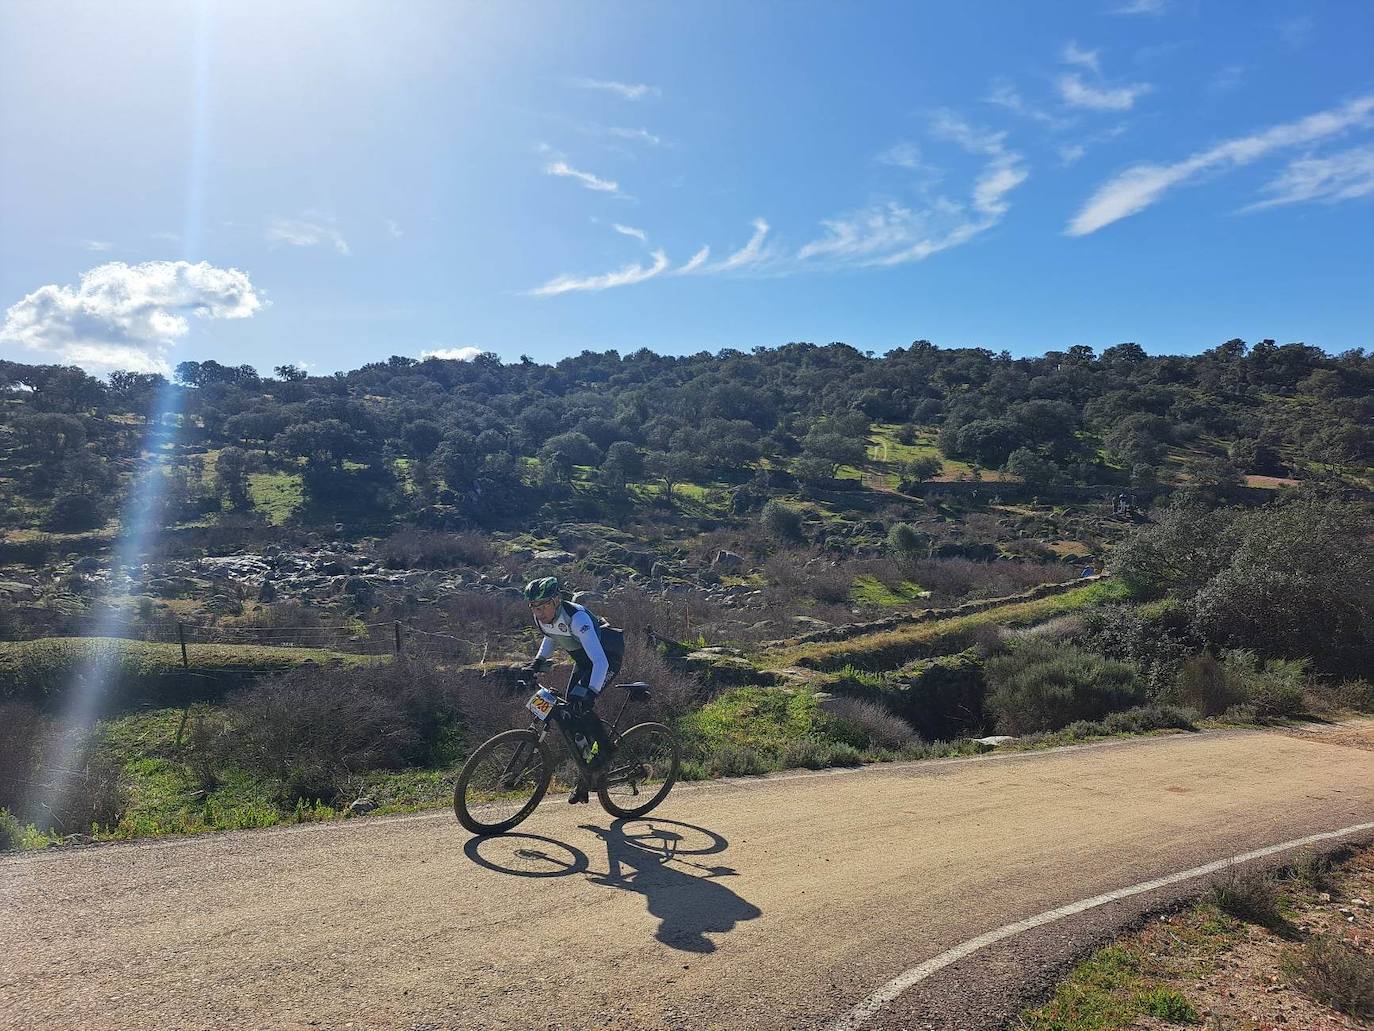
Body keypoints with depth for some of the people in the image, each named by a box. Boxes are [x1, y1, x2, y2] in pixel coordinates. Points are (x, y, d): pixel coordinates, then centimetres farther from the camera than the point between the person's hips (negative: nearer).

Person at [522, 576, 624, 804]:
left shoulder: (577, 617, -36)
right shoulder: (541, 618, -13)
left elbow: (600, 661, -42)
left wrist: (591, 693, -52)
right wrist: (538, 661, 3)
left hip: (608, 656, -8)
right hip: (583, 659, 8)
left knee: (581, 704, -24)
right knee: (570, 710, 0)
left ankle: (605, 752, -3)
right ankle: (586, 769, 13)